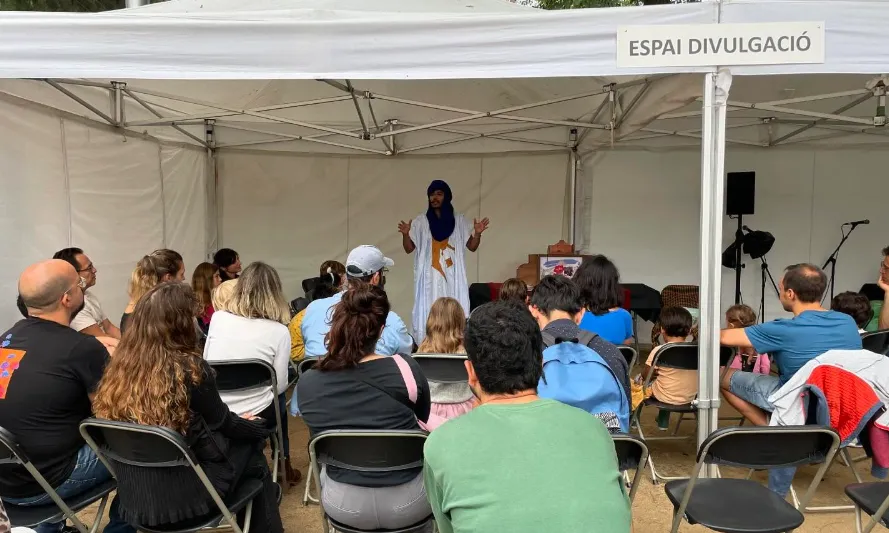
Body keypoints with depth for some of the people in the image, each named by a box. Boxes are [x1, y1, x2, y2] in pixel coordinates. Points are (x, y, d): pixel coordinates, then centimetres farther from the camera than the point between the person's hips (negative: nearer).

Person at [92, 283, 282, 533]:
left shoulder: (120, 365, -4)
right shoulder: (190, 367, -20)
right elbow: (222, 423, -5)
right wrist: (258, 427, 16)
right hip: (184, 494, -6)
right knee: (251, 451, 20)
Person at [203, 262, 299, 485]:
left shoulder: (218, 318, -1)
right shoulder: (279, 331, -10)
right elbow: (280, 384, -5)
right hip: (254, 416, -3)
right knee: (278, 396, 31)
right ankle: (284, 466, 39)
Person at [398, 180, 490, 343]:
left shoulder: (458, 220, 7)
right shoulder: (421, 221, 5)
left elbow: (472, 246, 7)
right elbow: (409, 249, 4)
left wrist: (477, 233, -11)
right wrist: (405, 234, -15)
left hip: (453, 277, 1)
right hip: (430, 277, 0)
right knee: (428, 313, -4)